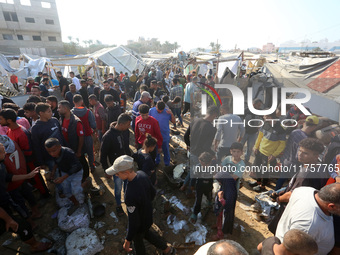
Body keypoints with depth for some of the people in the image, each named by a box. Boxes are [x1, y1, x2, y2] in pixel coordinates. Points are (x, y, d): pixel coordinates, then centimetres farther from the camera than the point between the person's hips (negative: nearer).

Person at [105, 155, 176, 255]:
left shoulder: (130, 194, -43)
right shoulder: (142, 174, -20)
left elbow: (134, 222, -31)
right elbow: (153, 193, -2)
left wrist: (128, 240, -15)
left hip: (141, 223, -6)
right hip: (148, 216, 6)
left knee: (137, 241, 26)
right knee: (146, 232, 35)